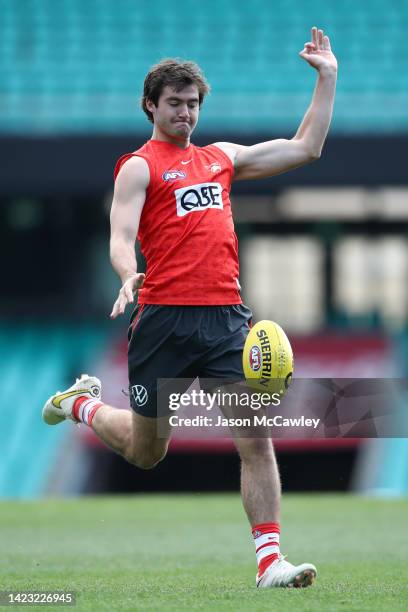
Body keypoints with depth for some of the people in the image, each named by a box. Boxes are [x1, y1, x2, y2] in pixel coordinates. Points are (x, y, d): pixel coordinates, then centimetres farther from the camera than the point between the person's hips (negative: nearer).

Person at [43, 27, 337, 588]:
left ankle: (270, 560, -11)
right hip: (165, 318, -4)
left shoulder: (221, 157, 18)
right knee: (145, 454, 11)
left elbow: (305, 147, 22)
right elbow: (121, 236, -11)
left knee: (257, 440, -11)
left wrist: (327, 78, 17)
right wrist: (128, 276, -32)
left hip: (226, 318, 4)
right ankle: (83, 403, 42)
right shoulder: (139, 166, 2)